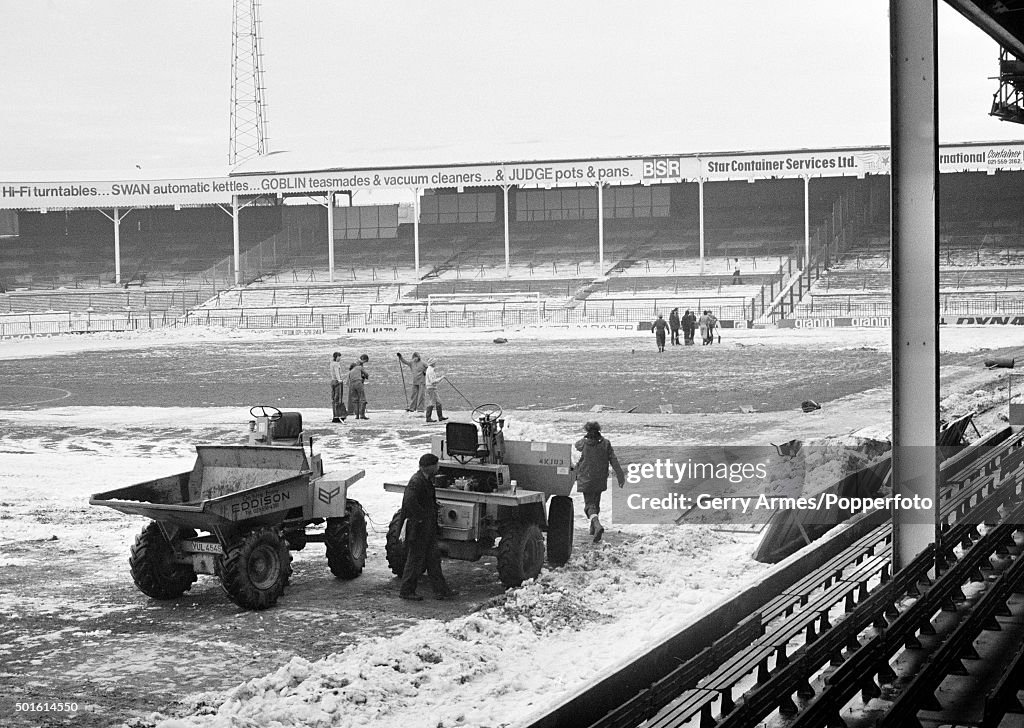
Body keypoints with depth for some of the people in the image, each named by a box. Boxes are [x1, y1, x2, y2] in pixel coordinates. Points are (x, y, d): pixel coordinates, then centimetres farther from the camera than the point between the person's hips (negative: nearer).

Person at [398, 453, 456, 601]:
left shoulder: (427, 479, 11)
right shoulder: (416, 482, -21)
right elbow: (409, 501, -35)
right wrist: (421, 517, -26)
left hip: (428, 528, 10)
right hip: (418, 528, -10)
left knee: (433, 558, 11)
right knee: (416, 559, 1)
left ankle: (441, 590, 14)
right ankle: (406, 591, 12)